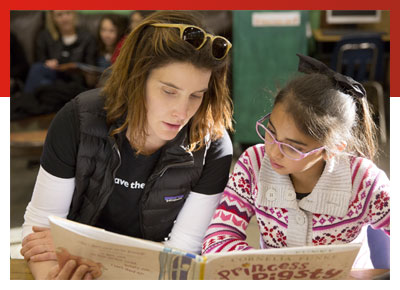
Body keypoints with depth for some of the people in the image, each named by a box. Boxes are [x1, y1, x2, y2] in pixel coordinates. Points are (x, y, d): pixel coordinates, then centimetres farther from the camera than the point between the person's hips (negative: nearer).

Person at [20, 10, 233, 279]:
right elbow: (40, 221, -9)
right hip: (78, 271, 0)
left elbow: (181, 254, -13)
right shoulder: (78, 120, -14)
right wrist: (51, 278, -29)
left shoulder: (213, 148, -16)